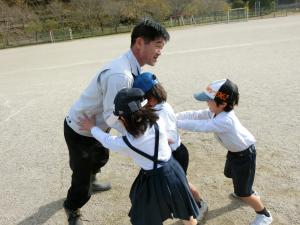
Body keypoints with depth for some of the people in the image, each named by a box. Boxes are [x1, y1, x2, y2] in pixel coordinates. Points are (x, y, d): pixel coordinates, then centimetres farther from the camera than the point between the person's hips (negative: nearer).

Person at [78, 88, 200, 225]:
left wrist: (92, 127, 16)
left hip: (155, 180, -4)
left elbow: (107, 141, -1)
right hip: (173, 169, 4)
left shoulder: (126, 143, -22)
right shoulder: (158, 122, -16)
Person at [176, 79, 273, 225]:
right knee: (230, 174, 32)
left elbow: (199, 126, -42)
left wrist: (175, 123, -37)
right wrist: (173, 116, -26)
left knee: (242, 193, 0)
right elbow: (194, 115, -14)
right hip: (234, 150, 9)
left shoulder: (225, 120, -41)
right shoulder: (215, 112, -13)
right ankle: (248, 192, 59)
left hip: (245, 154, -9)